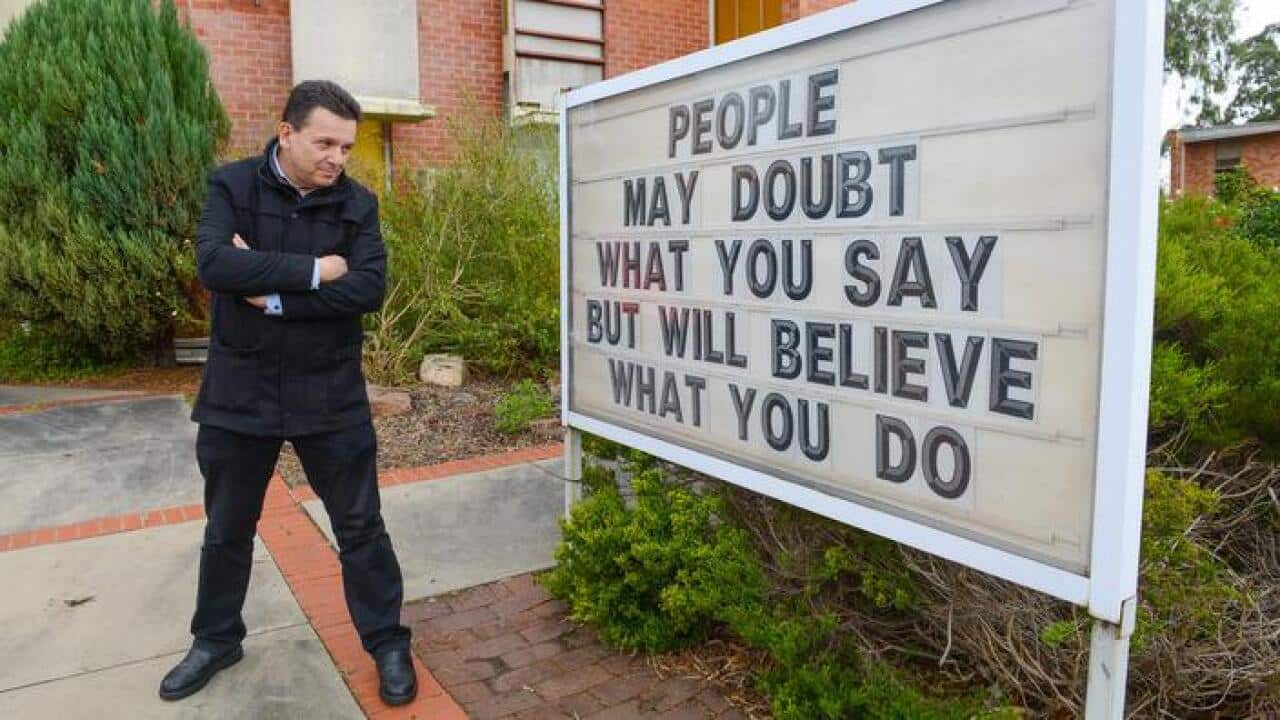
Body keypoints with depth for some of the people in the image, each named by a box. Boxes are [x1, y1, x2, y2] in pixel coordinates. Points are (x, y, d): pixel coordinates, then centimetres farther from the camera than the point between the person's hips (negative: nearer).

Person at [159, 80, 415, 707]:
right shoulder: (232, 186, -4)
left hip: (330, 396, 0)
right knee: (227, 529, 18)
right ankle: (216, 639, 40)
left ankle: (387, 643, 24)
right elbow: (213, 264, -21)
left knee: (360, 527, 7)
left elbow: (369, 289, -16)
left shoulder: (357, 203, -2)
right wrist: (312, 270, -21)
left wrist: (274, 296, -19)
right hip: (240, 393, 1)